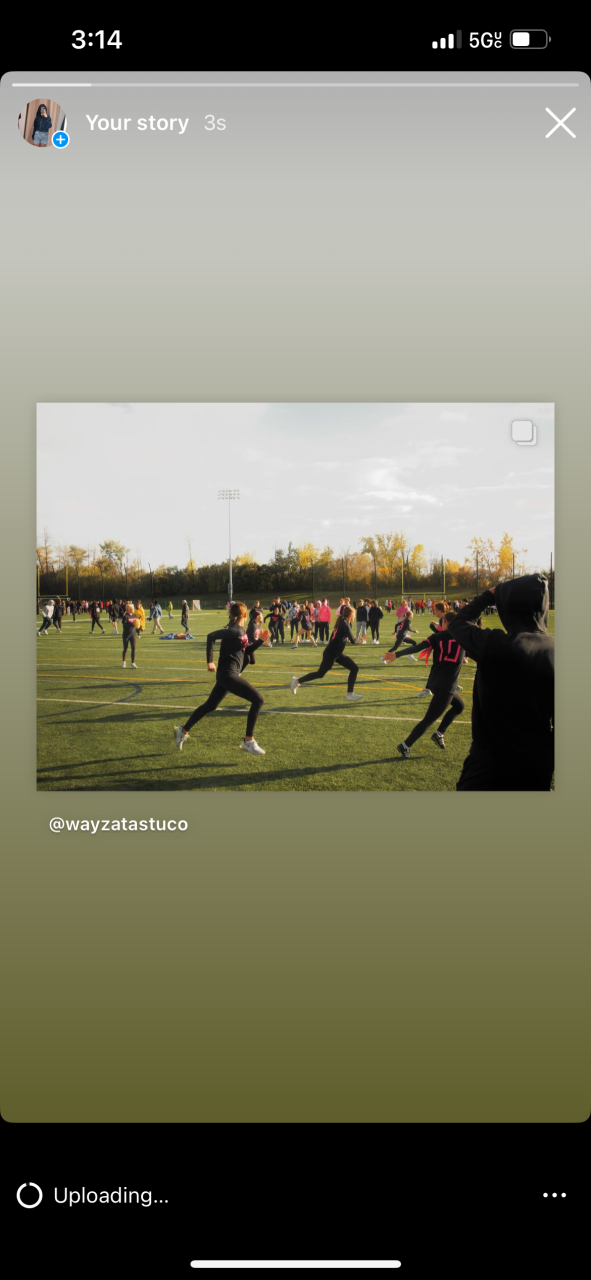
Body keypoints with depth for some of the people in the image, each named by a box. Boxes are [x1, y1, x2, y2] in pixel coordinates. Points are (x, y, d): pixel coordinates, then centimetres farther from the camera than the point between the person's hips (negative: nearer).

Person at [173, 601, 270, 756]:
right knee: (258, 699, -11)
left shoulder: (240, 630, 12)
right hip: (228, 674, -10)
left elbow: (246, 651, 20)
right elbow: (211, 636, -21)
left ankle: (184, 730, 34)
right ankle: (248, 741, -7)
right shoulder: (235, 630, -15)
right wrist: (210, 661, -19)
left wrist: (260, 641, 7)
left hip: (226, 674, 10)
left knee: (210, 706, 22)